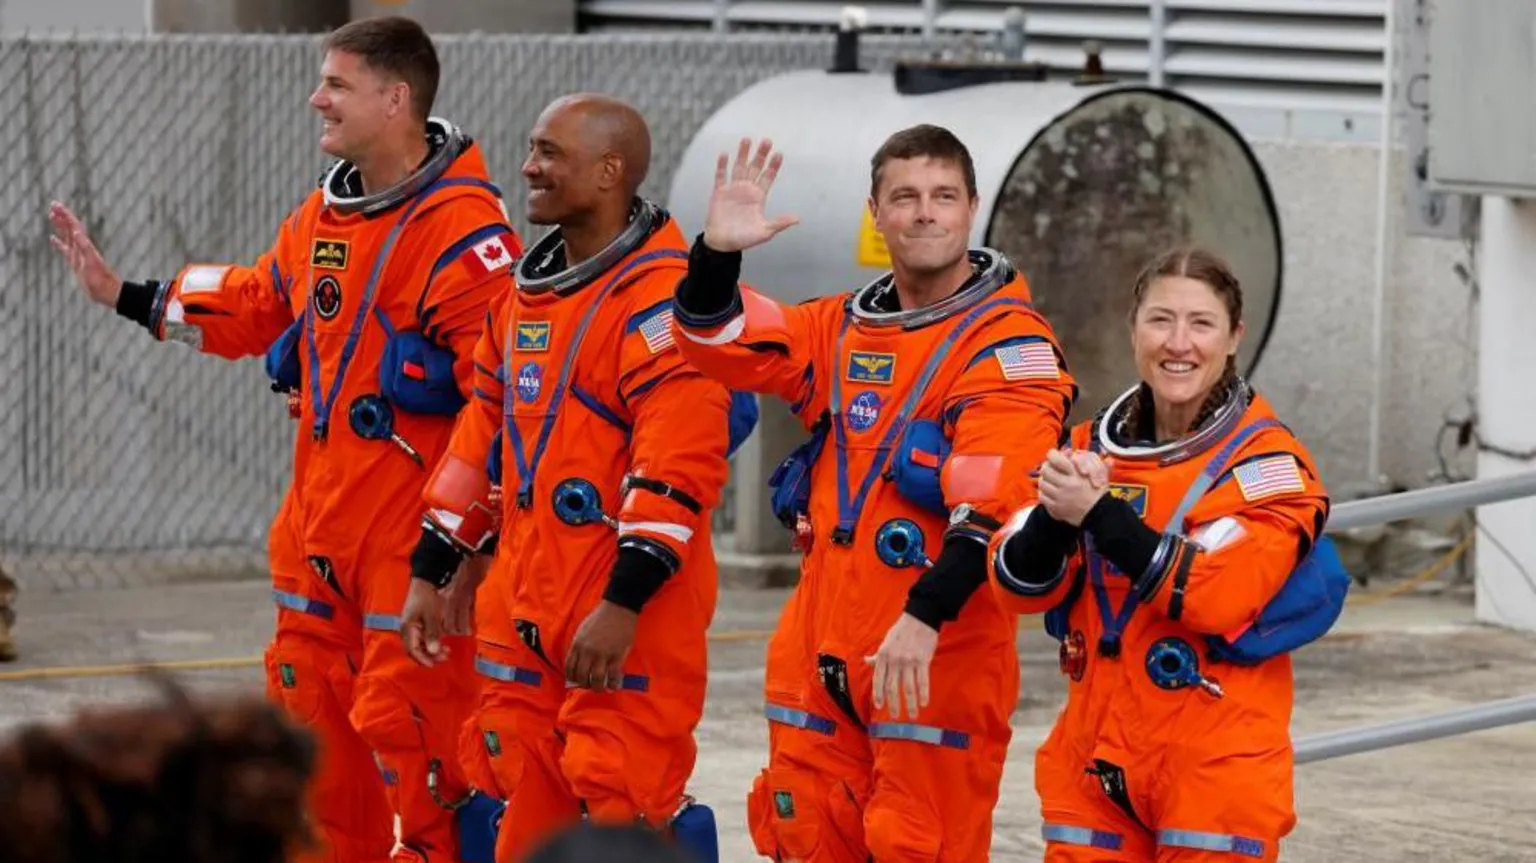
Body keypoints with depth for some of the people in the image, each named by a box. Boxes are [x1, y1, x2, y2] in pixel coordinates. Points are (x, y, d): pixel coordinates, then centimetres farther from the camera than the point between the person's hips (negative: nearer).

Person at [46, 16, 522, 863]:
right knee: (311, 691, 16)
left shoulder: (462, 226, -18)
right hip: (321, 505, 9)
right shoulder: (323, 213, 10)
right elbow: (259, 303, 26)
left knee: (406, 707, -9)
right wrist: (127, 296, 26)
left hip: (414, 522, -9)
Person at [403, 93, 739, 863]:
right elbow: (483, 438, 22)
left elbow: (677, 465, -22)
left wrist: (624, 604, -25)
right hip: (522, 609, 9)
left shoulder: (661, 295, -15)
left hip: (626, 624, -9)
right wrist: (429, 573, 19)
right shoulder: (528, 290, 15)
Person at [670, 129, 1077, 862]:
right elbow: (718, 343, 10)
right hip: (822, 644, 7)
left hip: (938, 656, -7)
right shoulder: (844, 328, 13)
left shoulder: (1008, 342, -9)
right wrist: (718, 252, -9)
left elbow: (990, 502, -20)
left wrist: (926, 616, -30)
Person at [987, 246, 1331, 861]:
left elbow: (1220, 594, -20)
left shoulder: (1267, 461, -6)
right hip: (1095, 762, 5)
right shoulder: (1092, 448, 9)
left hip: (1217, 769, -4)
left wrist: (1099, 514, -24)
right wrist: (1054, 516, -18)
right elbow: (1017, 588, 2)